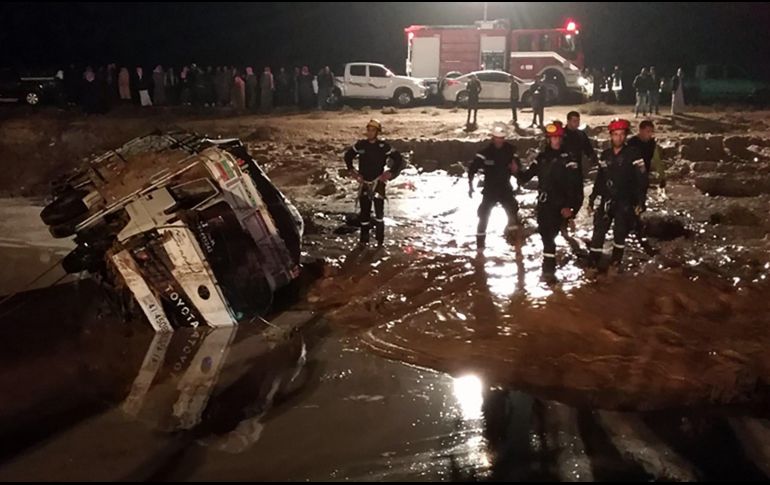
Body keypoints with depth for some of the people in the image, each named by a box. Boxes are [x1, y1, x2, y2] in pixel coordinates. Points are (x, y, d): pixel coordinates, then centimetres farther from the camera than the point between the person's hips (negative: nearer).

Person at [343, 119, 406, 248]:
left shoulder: (383, 146, -8)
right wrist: (352, 171, 9)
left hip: (378, 183, -3)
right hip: (364, 183, 3)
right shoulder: (360, 144, -1)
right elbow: (348, 155, 16)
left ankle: (380, 239, 9)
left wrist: (390, 173, -7)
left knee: (379, 212, -2)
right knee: (364, 212, 8)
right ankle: (363, 239, 18)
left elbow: (399, 159, -3)